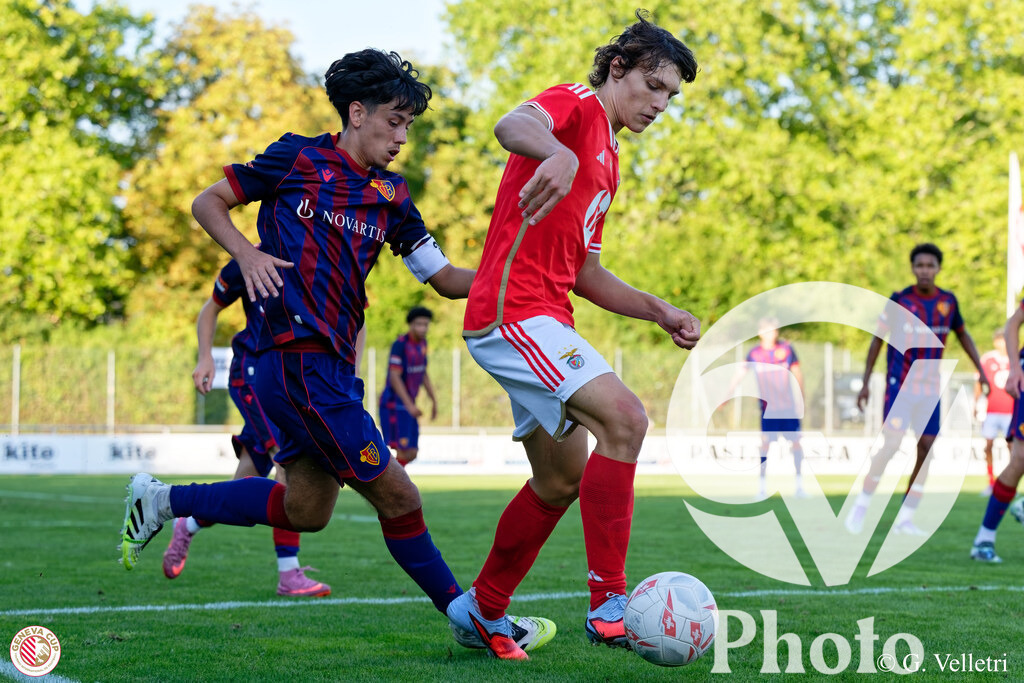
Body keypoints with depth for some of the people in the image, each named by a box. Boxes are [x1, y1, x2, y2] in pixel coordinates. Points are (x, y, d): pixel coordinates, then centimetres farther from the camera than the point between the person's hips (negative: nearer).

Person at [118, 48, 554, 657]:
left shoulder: (391, 197, 14)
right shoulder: (298, 160, -1)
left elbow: (446, 279, 13)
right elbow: (207, 203, 7)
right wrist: (246, 253, -11)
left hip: (333, 364, 8)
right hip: (297, 356, -8)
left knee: (306, 509, 15)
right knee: (397, 496, -6)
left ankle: (164, 501, 26)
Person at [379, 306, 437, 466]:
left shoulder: (422, 342, 9)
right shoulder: (400, 344, -17)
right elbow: (394, 377, -21)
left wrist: (433, 400, 17)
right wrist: (409, 405, -26)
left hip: (407, 405, 8)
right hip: (394, 405, -8)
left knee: (412, 453, 7)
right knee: (403, 451, -14)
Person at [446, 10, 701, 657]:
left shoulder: (607, 164, 24)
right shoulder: (577, 106, -4)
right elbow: (513, 125, -28)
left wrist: (659, 310, 14)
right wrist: (555, 151, -51)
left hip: (545, 318, 11)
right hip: (513, 309, -10)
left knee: (563, 478, 15)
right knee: (624, 417, -23)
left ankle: (484, 610, 28)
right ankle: (608, 606, -22)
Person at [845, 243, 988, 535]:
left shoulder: (948, 301, 1)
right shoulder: (899, 301, -9)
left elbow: (963, 335, 16)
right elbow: (878, 339, -2)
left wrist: (981, 371, 9)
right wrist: (865, 383, -4)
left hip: (931, 386, 4)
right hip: (900, 383, -4)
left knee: (926, 449, 1)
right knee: (891, 443, -17)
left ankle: (905, 518, 8)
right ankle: (861, 506, -5)